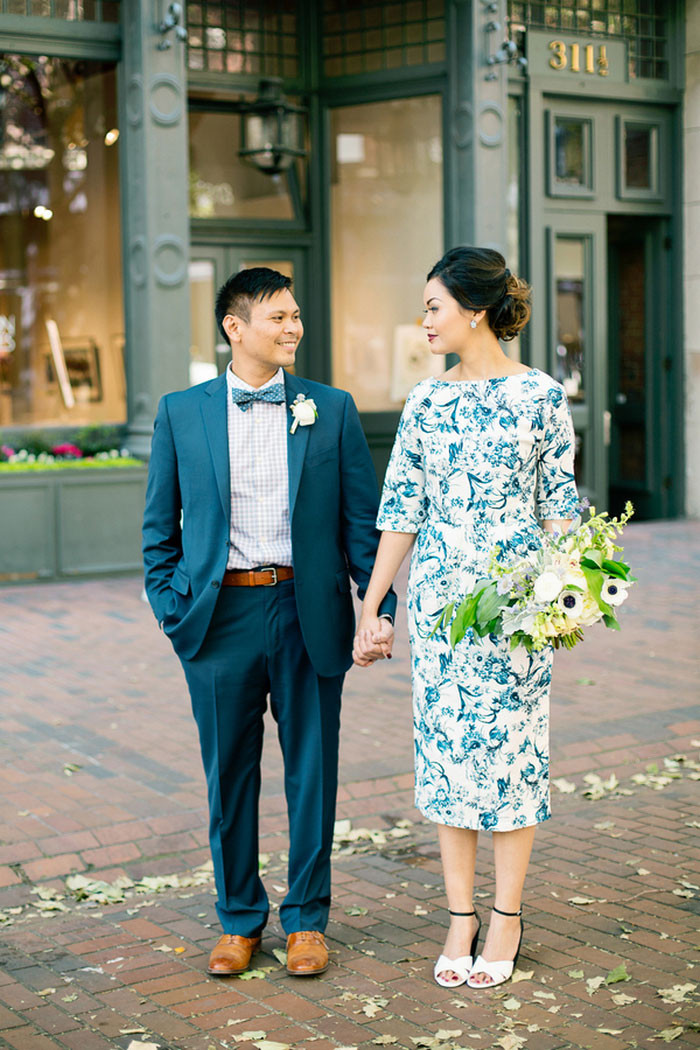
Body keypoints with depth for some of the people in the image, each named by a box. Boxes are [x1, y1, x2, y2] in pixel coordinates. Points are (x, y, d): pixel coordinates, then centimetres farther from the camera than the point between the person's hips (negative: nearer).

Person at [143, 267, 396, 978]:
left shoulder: (331, 409, 4)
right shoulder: (181, 412, 4)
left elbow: (363, 518, 4)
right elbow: (159, 525, 9)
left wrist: (380, 607, -5)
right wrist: (171, 610, 0)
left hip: (309, 613, 0)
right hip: (219, 616, 0)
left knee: (312, 771, 6)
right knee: (229, 776, 9)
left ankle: (305, 918, 22)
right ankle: (239, 919, 25)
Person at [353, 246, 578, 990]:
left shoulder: (540, 395, -3)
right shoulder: (425, 401, 5)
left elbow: (558, 504, 0)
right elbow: (400, 509, 6)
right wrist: (369, 608, 5)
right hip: (438, 593, 3)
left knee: (510, 745, 3)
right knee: (445, 748, 5)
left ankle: (506, 917, 16)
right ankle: (460, 916, 17)